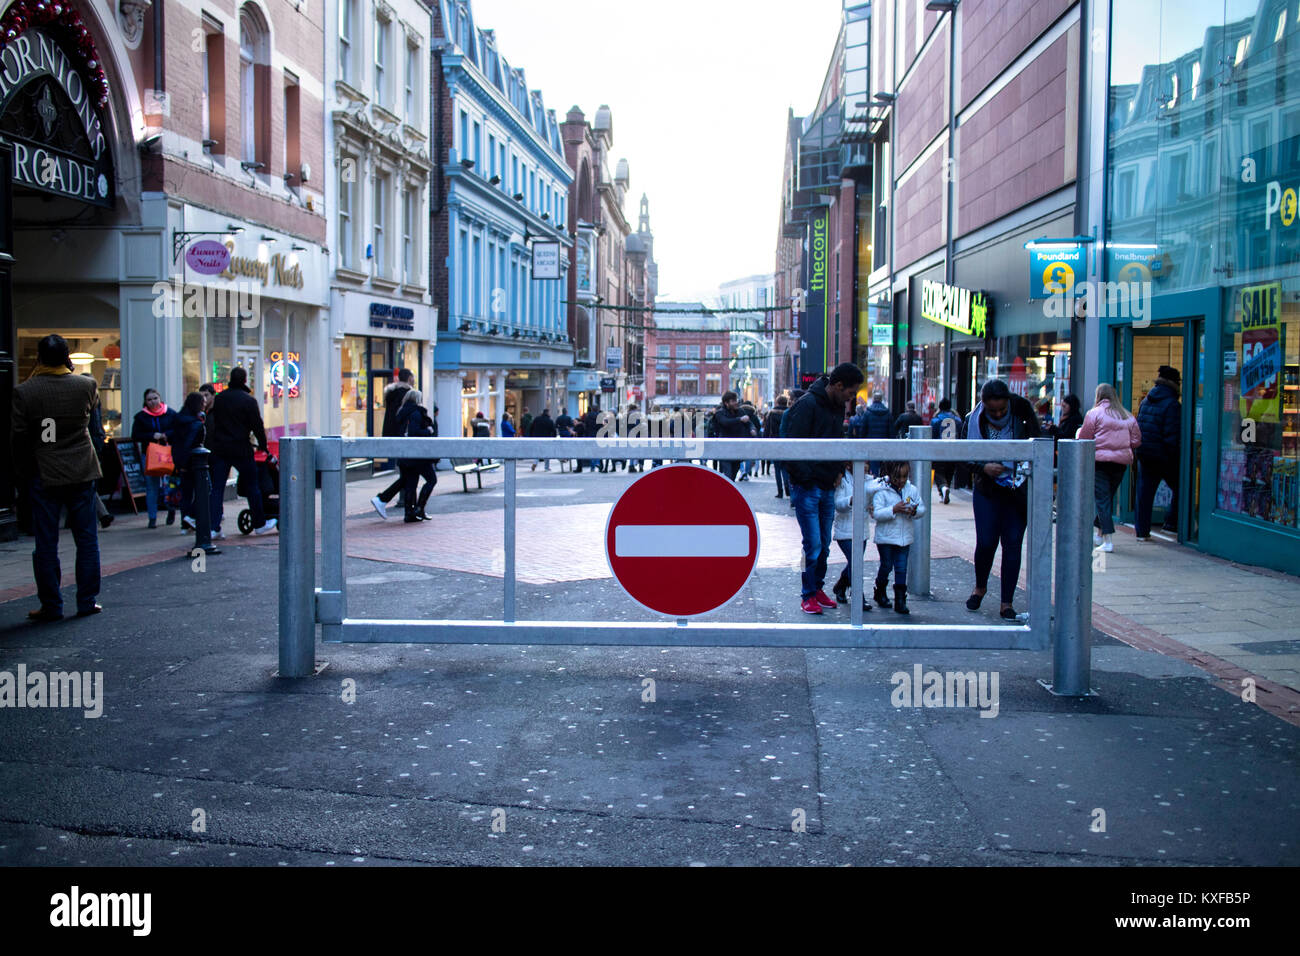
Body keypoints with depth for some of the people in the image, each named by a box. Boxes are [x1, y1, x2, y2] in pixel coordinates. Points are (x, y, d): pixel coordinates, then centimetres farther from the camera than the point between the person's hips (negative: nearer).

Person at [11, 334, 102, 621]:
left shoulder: (24, 392, -8)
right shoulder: (86, 385, -4)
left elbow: (18, 438, -4)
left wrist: (23, 475, 7)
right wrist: (71, 373, 18)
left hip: (43, 476, -1)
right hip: (82, 473, 2)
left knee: (46, 543, 5)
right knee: (86, 538, 9)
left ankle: (51, 606, 8)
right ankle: (87, 601, 12)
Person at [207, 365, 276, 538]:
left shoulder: (219, 398, 7)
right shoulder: (248, 400, -9)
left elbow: (214, 422, 14)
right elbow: (257, 426, -9)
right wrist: (263, 446, 3)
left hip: (219, 448, 4)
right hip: (240, 449, -4)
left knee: (217, 488, 4)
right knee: (252, 486, 9)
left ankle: (213, 527, -3)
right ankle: (260, 524, 18)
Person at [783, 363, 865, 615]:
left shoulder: (838, 407, 10)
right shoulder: (808, 405, -15)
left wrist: (838, 471, 9)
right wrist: (805, 477, -17)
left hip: (828, 488, 7)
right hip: (807, 487, -7)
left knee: (824, 545, 13)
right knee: (813, 545, -4)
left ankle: (818, 588, 25)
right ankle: (808, 595, 7)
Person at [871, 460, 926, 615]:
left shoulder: (912, 490, 3)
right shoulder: (881, 491, -10)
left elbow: (922, 508, 7)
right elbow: (877, 513, -15)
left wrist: (914, 511, -15)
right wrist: (894, 510, -26)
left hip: (905, 538, 3)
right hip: (885, 537, -3)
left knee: (901, 569, 3)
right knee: (886, 566, 9)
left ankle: (900, 601, 7)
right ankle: (880, 592, 32)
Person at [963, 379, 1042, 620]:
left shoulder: (1021, 408, -9)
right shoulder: (975, 420, -8)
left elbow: (1037, 442, -3)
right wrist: (984, 468, -26)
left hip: (1018, 490, 0)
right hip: (988, 489, 0)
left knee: (1013, 543, -1)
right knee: (985, 542, -4)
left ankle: (1007, 603, 7)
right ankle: (980, 587, 26)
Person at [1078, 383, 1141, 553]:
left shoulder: (1094, 413, -5)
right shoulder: (1128, 416, 11)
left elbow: (1083, 439, -4)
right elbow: (1136, 440, 10)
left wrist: (1079, 431, 17)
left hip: (1101, 460, -5)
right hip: (1122, 461, 5)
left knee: (1102, 499, -4)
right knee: (1108, 498, 16)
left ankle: (1107, 540, -11)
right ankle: (1099, 534, 28)